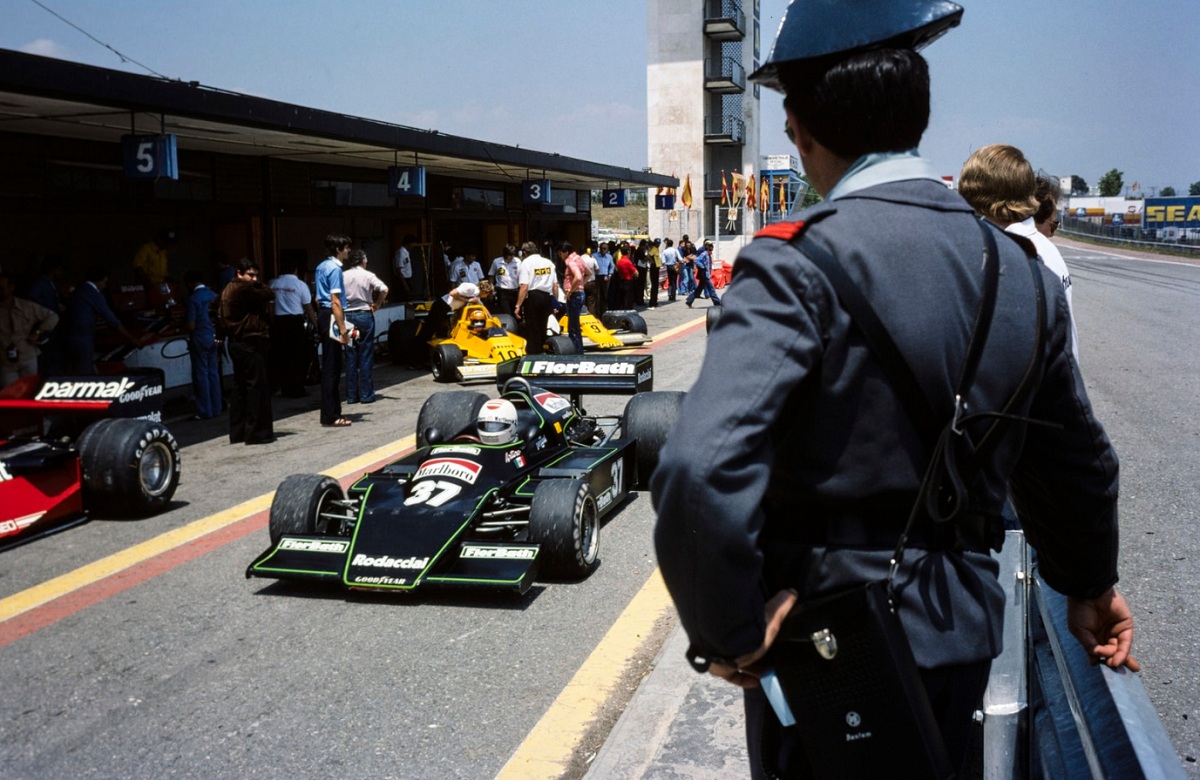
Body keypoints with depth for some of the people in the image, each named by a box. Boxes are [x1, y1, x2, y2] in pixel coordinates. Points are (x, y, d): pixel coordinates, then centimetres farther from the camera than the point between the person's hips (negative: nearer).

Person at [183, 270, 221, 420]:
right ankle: (215, 408, 17)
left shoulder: (193, 298, -15)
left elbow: (191, 325, -17)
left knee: (201, 374, 0)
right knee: (213, 373, 12)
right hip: (213, 338, 6)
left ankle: (205, 411, 3)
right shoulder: (214, 296, 4)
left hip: (199, 339, -6)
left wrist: (183, 320, 2)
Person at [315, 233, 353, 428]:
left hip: (323, 314, 10)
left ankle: (330, 412, 19)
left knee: (329, 367, 14)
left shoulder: (322, 267, 16)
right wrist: (342, 329, -21)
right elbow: (336, 302, -20)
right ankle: (330, 416, -4)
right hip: (331, 317, -10)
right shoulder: (334, 269, -14)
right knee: (331, 368, -7)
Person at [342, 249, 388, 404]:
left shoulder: (343, 276, 4)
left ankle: (351, 395, 8)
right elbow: (384, 289, -14)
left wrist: (342, 308, 8)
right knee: (366, 355, 2)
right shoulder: (368, 275, -3)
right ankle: (366, 394, 3)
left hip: (347, 316, 3)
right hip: (364, 315, -3)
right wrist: (376, 305, -2)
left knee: (350, 356, 7)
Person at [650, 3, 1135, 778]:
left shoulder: (797, 263, -20)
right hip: (964, 638, 6)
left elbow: (701, 470, -34)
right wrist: (1090, 584, 29)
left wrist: (729, 633, -19)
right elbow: (1078, 462, 12)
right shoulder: (1023, 271, 0)